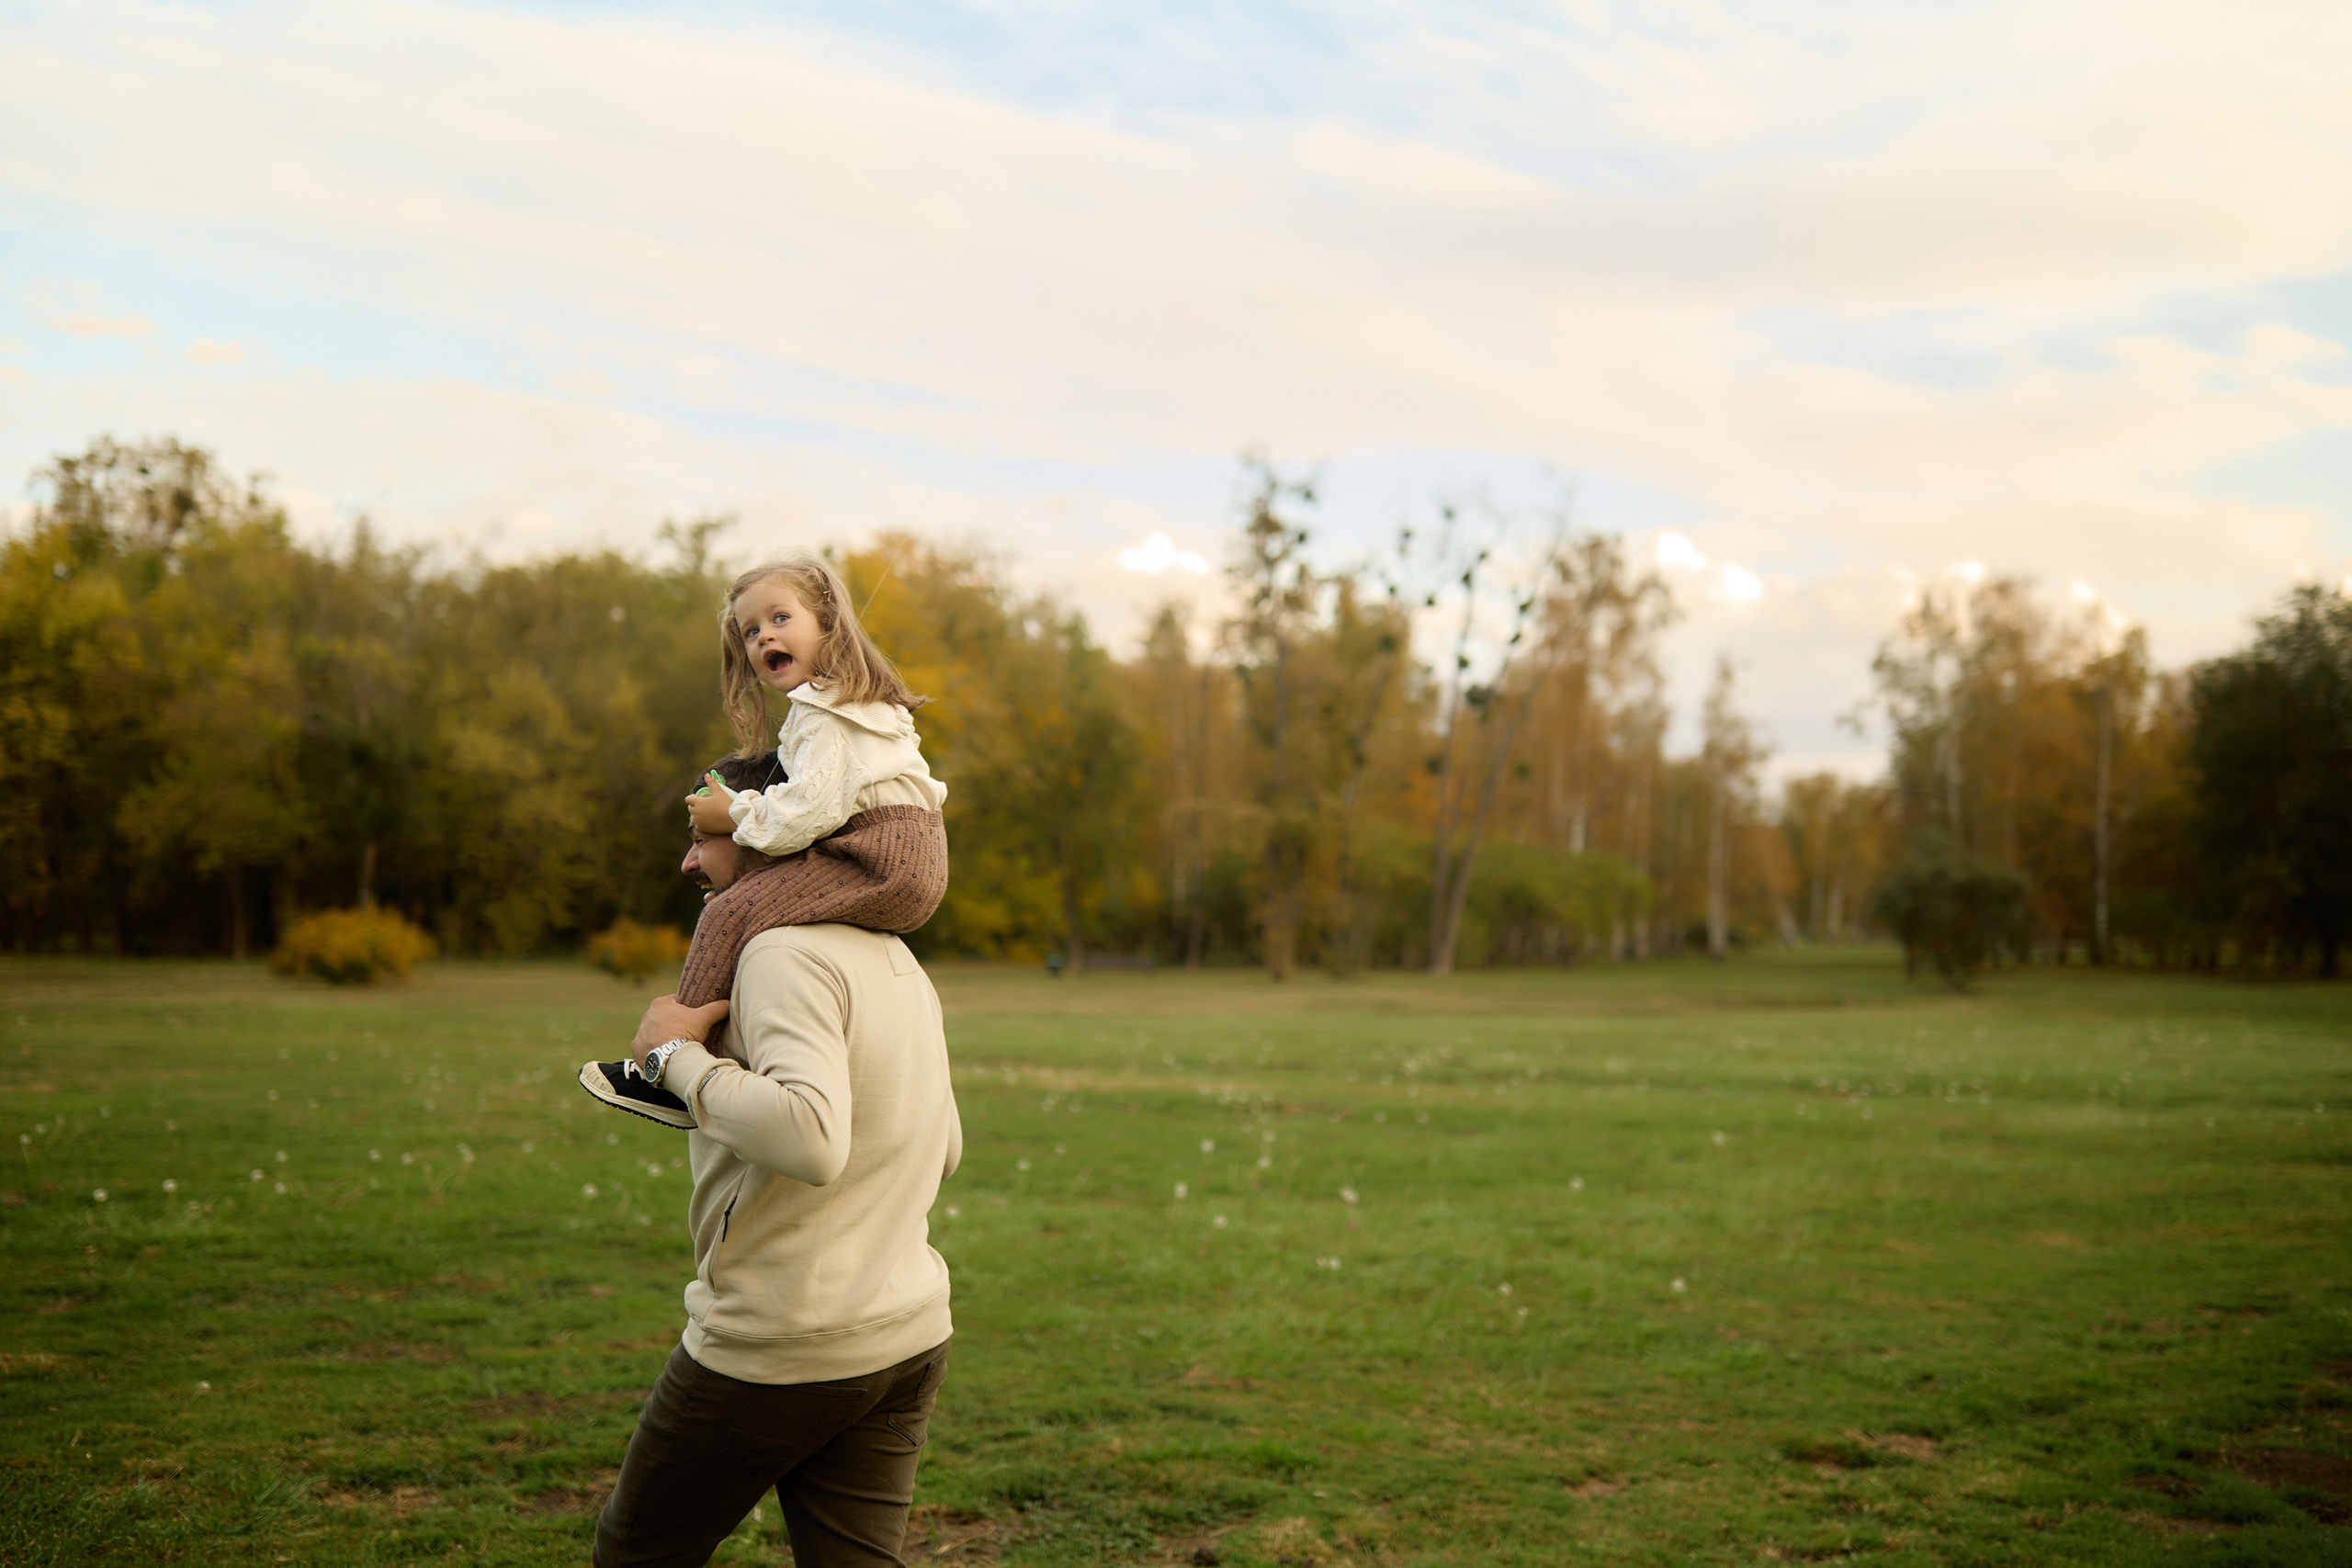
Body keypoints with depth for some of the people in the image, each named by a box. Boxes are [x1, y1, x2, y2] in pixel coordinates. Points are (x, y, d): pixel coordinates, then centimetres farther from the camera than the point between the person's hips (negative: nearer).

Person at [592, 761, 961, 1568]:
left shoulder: (787, 954, -18)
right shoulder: (898, 962, 11)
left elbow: (809, 1140, -35)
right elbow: (941, 1151, 22)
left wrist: (678, 1054, -21)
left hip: (774, 1350, -8)